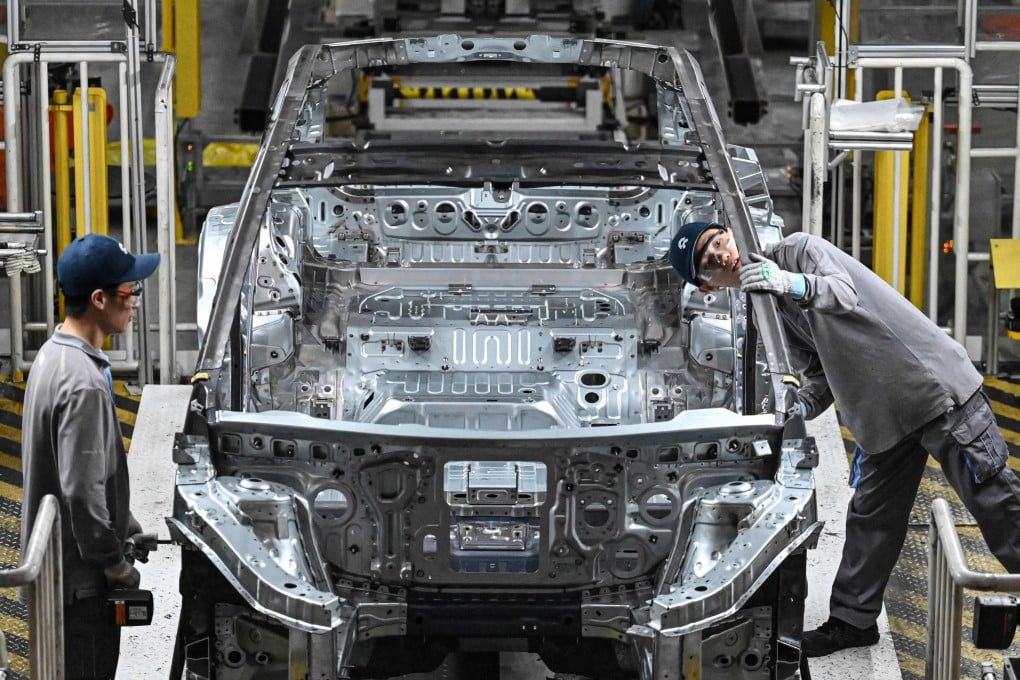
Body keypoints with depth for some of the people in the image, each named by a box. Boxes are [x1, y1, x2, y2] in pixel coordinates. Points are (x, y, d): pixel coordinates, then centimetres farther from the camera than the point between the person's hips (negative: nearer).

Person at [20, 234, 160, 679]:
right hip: (80, 576, -10)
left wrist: (126, 527, 18)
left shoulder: (54, 355, 5)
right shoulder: (84, 383, -27)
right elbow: (82, 492, -28)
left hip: (56, 560, 10)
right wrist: (115, 562, -16)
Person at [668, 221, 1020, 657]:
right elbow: (818, 374, 11)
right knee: (870, 519, 13)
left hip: (935, 384, -8)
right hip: (882, 417, 8)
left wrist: (795, 284, -45)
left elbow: (845, 295, -28)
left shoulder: (799, 250, -9)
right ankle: (852, 621, 23)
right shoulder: (765, 306, 12)